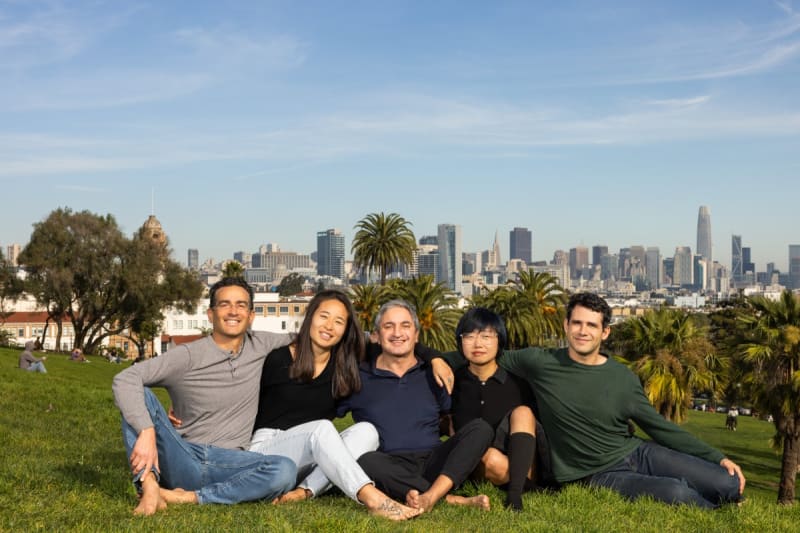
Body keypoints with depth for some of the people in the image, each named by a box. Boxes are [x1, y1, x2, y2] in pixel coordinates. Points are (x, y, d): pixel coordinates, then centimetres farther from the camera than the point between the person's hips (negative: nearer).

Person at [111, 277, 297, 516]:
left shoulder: (260, 345, 8)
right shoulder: (188, 356, -5)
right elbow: (124, 379, -17)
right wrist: (146, 432, -30)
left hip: (228, 464, 2)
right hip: (184, 459, -2)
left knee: (286, 471, -29)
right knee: (138, 392, -20)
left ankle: (187, 497, -21)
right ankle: (150, 487, -32)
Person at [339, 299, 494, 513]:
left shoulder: (433, 375, 18)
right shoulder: (359, 378, 12)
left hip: (433, 462, 3)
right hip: (390, 467, -2)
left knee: (481, 427, -19)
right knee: (364, 461, -36)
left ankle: (431, 496, -39)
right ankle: (451, 499, -35)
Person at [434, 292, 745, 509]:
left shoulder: (622, 378, 0)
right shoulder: (541, 363, -6)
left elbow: (660, 427, 6)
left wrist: (718, 457, 2)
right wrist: (438, 359, -9)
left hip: (638, 453, 3)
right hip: (601, 476, -3)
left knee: (729, 485, -14)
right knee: (676, 492, -29)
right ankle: (714, 511, 6)